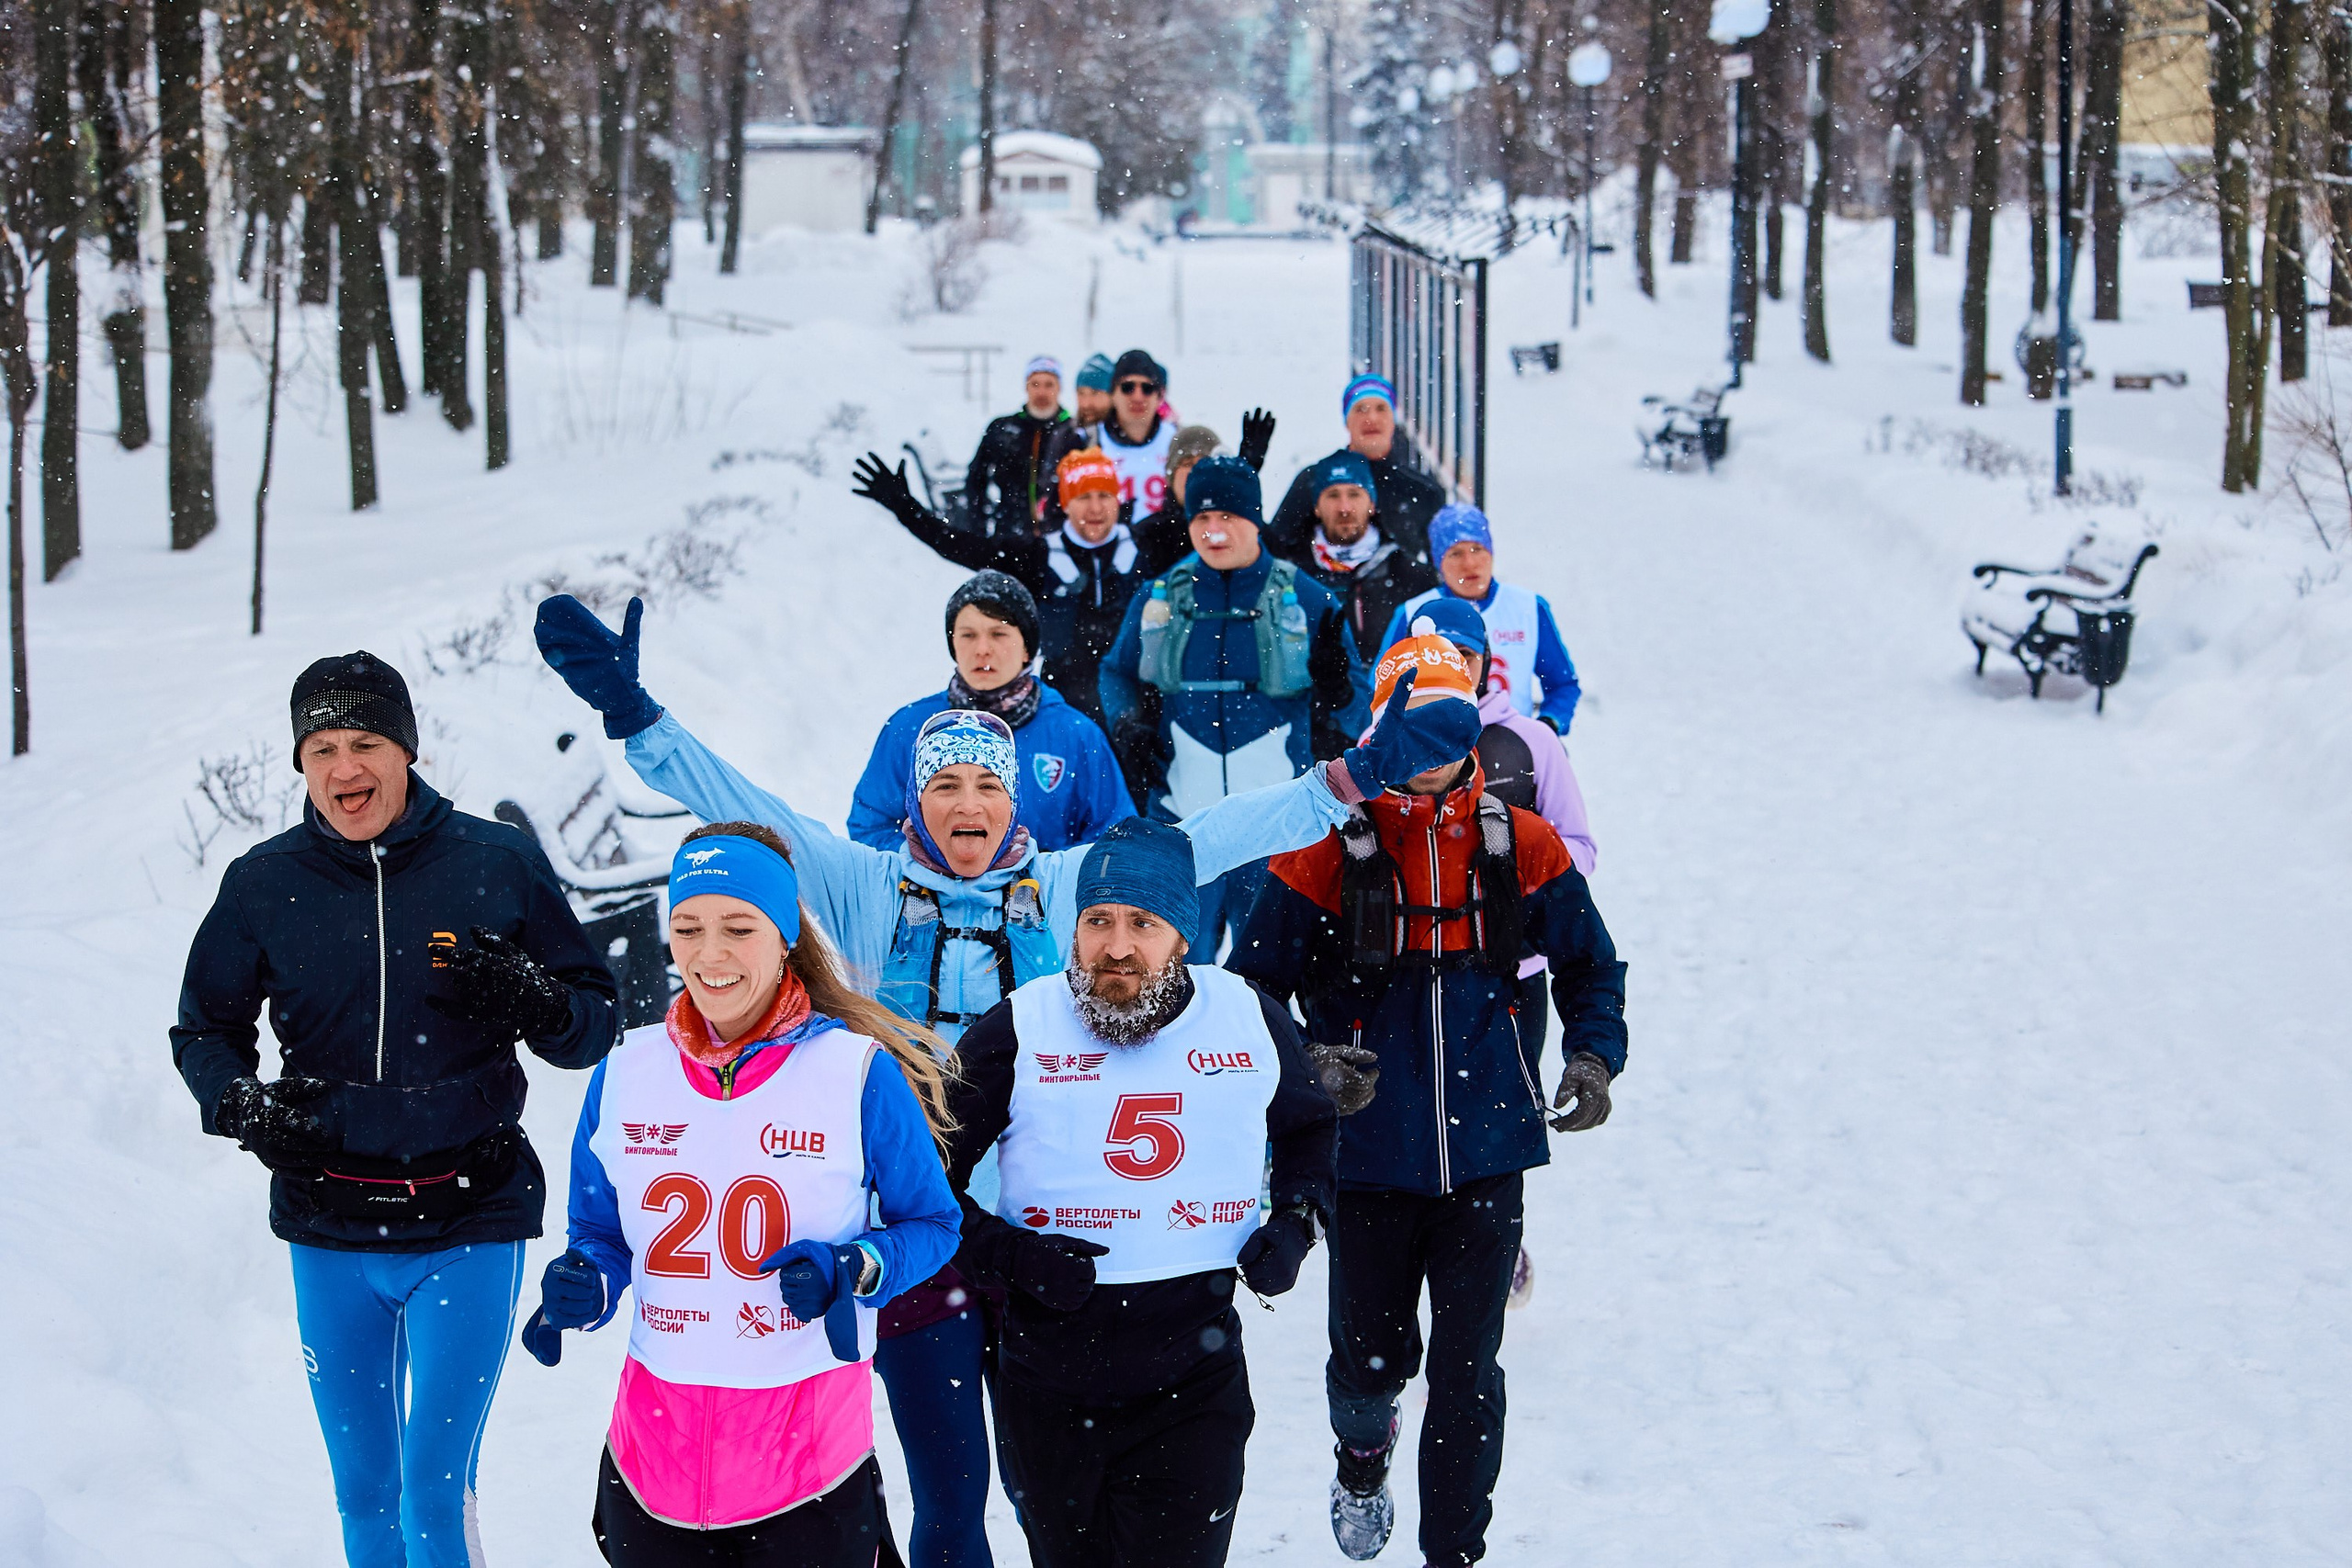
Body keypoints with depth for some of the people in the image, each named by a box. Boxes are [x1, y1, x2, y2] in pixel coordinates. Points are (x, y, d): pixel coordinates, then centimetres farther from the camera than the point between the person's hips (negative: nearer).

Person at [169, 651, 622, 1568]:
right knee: (362, 1493, 12)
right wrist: (240, 1105, -7)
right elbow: (204, 1030, 14)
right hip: (329, 1231, 3)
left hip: (468, 1224, -2)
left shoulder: (498, 864, -3)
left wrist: (530, 1001, -18)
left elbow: (595, 1026, 3)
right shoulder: (264, 883, 1)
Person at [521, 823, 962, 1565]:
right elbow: (602, 1235, 14)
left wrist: (851, 1272, -16)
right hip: (654, 1444, 3)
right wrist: (584, 1286, -7)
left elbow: (931, 1224, 2)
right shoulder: (626, 1072, 3)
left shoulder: (859, 1071, -7)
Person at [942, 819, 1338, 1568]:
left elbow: (1311, 1124, 21)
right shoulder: (1017, 1031, -7)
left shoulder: (1250, 1016, 0)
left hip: (1198, 1373, 0)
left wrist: (1296, 1220, 6)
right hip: (1051, 1385, 0)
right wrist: (1004, 1253, -14)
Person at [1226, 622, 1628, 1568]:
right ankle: (1361, 1457, 43)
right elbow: (1253, 986, 2)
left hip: (1486, 1151, 1)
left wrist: (1593, 1056, -3)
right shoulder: (1327, 849, -5)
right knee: (1372, 1352, 8)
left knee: (1467, 1365, 2)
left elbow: (1589, 966, 14)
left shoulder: (1521, 844, 1)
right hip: (1369, 1152, -1)